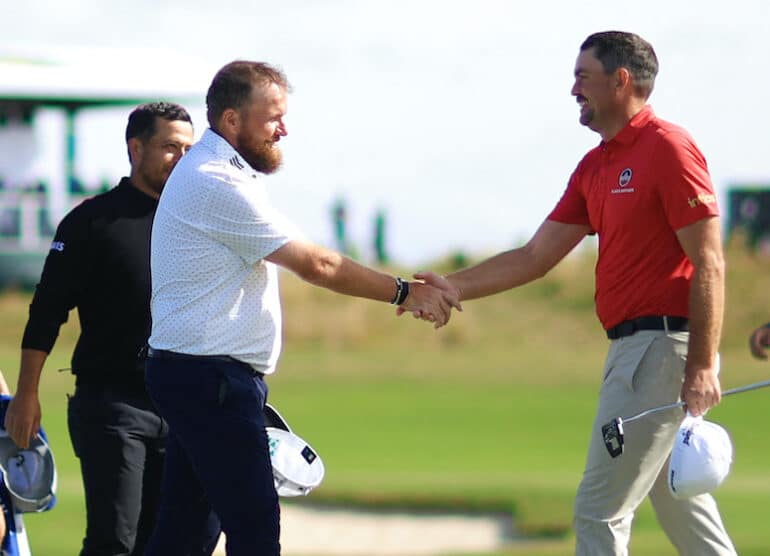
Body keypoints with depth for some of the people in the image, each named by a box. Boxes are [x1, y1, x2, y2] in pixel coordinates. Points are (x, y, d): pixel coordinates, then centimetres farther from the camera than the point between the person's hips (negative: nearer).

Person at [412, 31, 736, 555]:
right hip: (631, 348, 10)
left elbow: (709, 266, -16)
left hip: (663, 348, -10)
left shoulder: (669, 149, -12)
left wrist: (702, 367, -21)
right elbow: (535, 257, 15)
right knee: (682, 507, 15)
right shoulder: (595, 166, 16)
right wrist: (454, 287, 4)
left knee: (600, 512, -8)